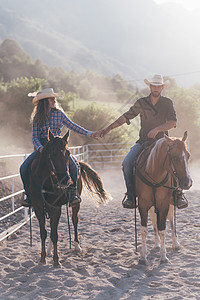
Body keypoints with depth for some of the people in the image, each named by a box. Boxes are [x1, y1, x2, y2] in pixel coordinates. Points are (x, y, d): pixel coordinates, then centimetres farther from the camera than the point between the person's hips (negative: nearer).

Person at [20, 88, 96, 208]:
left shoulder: (59, 113, 3)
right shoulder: (37, 118, 4)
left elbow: (72, 126, 6)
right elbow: (35, 136, 1)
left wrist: (88, 133, -2)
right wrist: (39, 147, -19)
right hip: (42, 147, 1)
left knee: (73, 166, -27)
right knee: (24, 168, -17)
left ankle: (73, 192, -10)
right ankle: (29, 194, -2)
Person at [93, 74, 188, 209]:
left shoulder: (168, 103, 5)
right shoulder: (141, 103, 9)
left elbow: (173, 122, -5)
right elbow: (126, 117, 9)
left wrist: (157, 129, -20)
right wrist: (107, 129, 4)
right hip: (143, 141, 2)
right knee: (127, 163, -21)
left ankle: (178, 194, -12)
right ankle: (131, 195, -10)